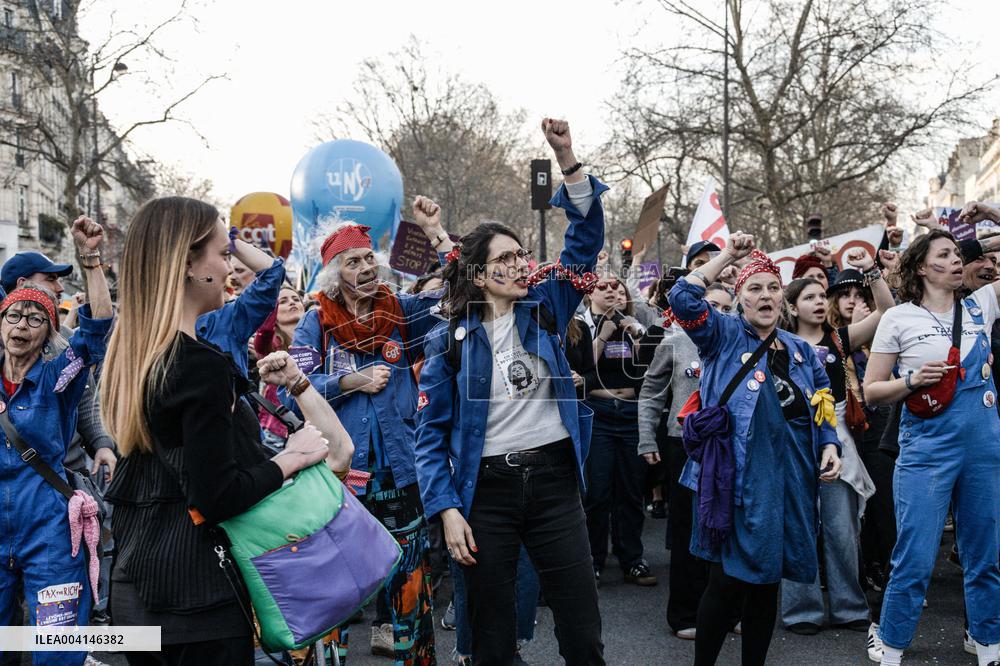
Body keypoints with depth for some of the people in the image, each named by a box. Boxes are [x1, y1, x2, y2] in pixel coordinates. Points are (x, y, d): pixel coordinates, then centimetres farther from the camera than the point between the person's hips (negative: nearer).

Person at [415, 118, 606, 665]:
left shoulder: (544, 310, 5)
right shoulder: (449, 341, -1)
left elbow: (584, 244, -2)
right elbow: (432, 434, -1)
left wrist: (568, 160, -12)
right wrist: (448, 510, -11)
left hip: (554, 480, 2)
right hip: (487, 489, -1)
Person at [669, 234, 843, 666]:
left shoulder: (801, 351, 16)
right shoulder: (723, 337, 2)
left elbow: (823, 410, 19)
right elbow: (683, 298, -13)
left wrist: (829, 447, 1)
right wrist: (727, 256, -6)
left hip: (791, 476, 5)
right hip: (739, 478, -5)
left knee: (767, 580, 12)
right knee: (727, 579, -3)